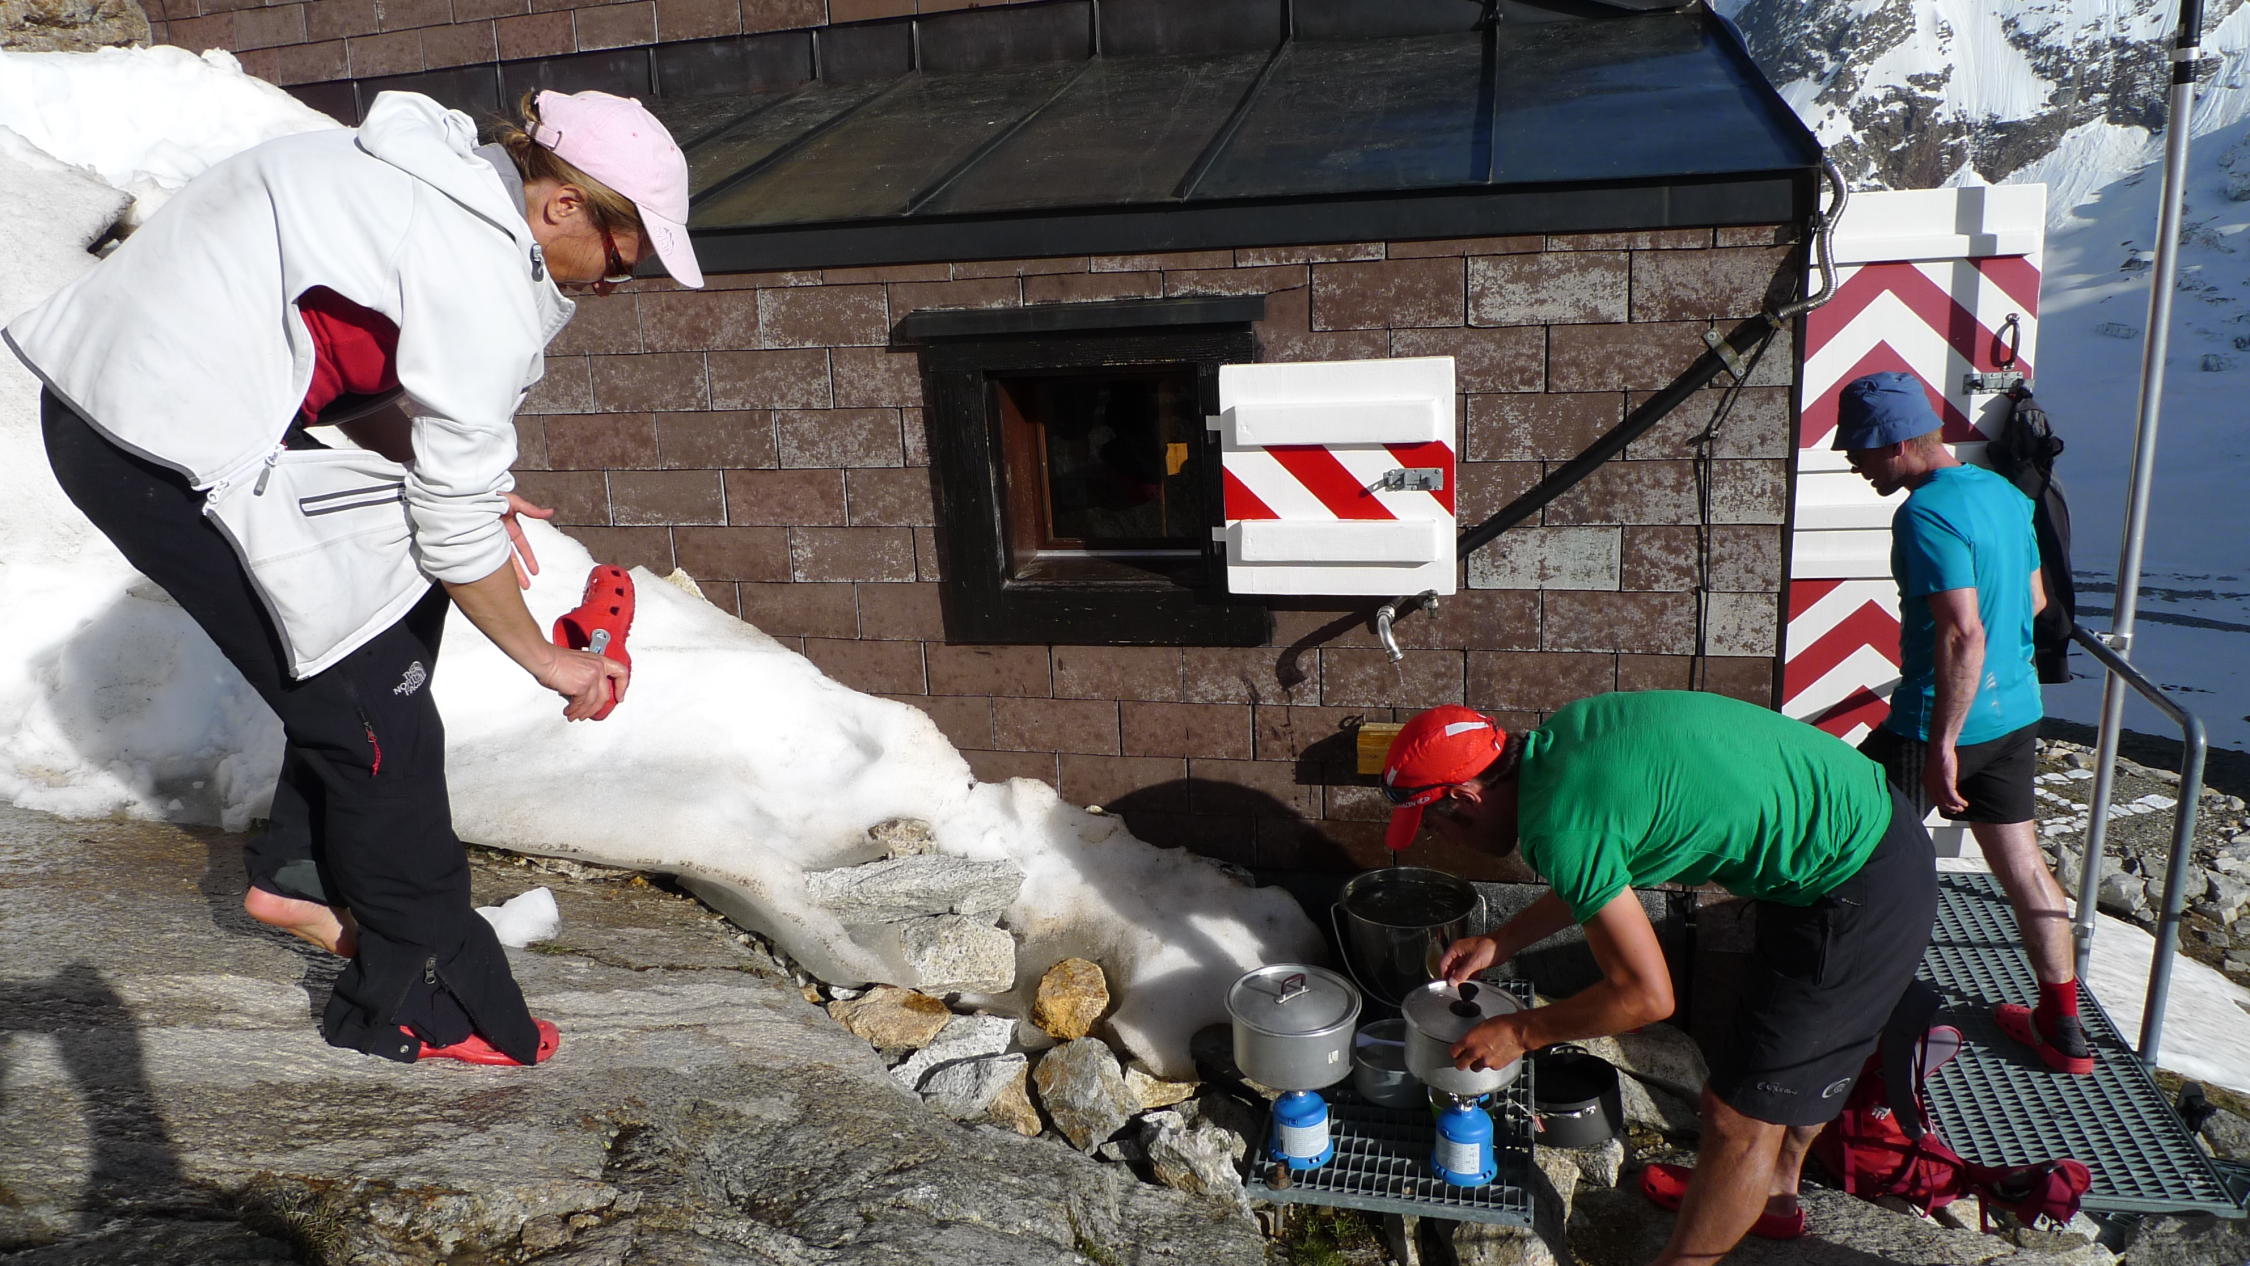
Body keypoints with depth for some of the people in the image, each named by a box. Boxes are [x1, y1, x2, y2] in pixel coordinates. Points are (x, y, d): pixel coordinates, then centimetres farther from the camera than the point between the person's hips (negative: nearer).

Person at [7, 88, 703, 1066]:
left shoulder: (448, 175, 10)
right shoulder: (488, 279, -19)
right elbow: (457, 535, -14)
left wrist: (457, 478, 6)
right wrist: (549, 662, -1)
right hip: (171, 451, -10)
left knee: (395, 607, 17)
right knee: (374, 715, -3)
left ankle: (297, 873, 28)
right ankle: (416, 1000, 12)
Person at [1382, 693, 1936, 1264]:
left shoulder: (1558, 824, -25)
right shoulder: (1565, 731, 0)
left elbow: (1647, 995, -17)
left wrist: (1519, 1033, -4)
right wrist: (1499, 943, 16)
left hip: (1856, 891, -10)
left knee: (1739, 1114, 3)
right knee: (1792, 1048, 31)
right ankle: (1774, 1192, 53)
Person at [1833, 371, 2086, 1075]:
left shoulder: (1927, 515, -20)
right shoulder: (2003, 493, 8)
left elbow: (1963, 634, -27)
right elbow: (2034, 601, 18)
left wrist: (1942, 744, -24)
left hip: (1947, 718, -8)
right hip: (2017, 714, 9)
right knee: (2022, 864, 16)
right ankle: (2064, 1032, 25)